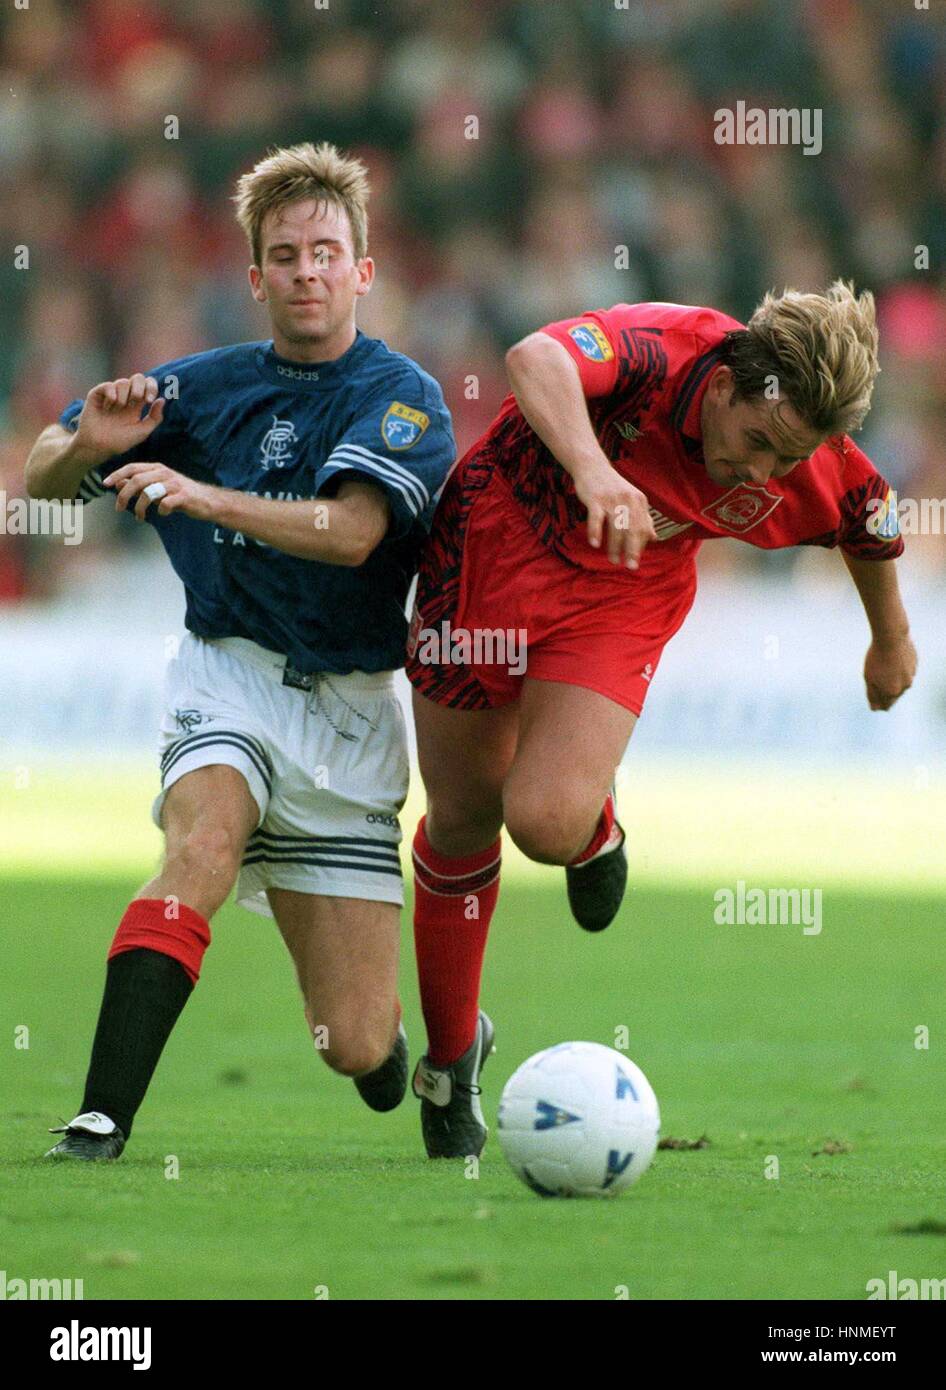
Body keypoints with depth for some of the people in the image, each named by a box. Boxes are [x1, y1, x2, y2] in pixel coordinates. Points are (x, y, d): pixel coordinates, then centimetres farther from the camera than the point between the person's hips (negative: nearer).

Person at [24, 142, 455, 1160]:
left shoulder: (401, 397, -6)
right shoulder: (205, 388, 4)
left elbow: (351, 532, -24)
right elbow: (41, 479, 11)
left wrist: (202, 496, -37)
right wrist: (88, 445, -13)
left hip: (350, 706, -1)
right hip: (229, 676, 1)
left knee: (357, 1047, -2)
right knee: (205, 836, -35)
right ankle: (102, 1119, -42)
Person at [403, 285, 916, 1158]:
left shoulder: (817, 473, -20)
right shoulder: (658, 349, -32)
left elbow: (875, 527, 4)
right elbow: (536, 359, -53)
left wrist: (891, 639, 21)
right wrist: (592, 468, -70)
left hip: (622, 596, 1)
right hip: (497, 540, -1)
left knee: (548, 821, -22)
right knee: (462, 818, 10)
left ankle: (595, 827, 18)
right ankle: (451, 1055, 32)